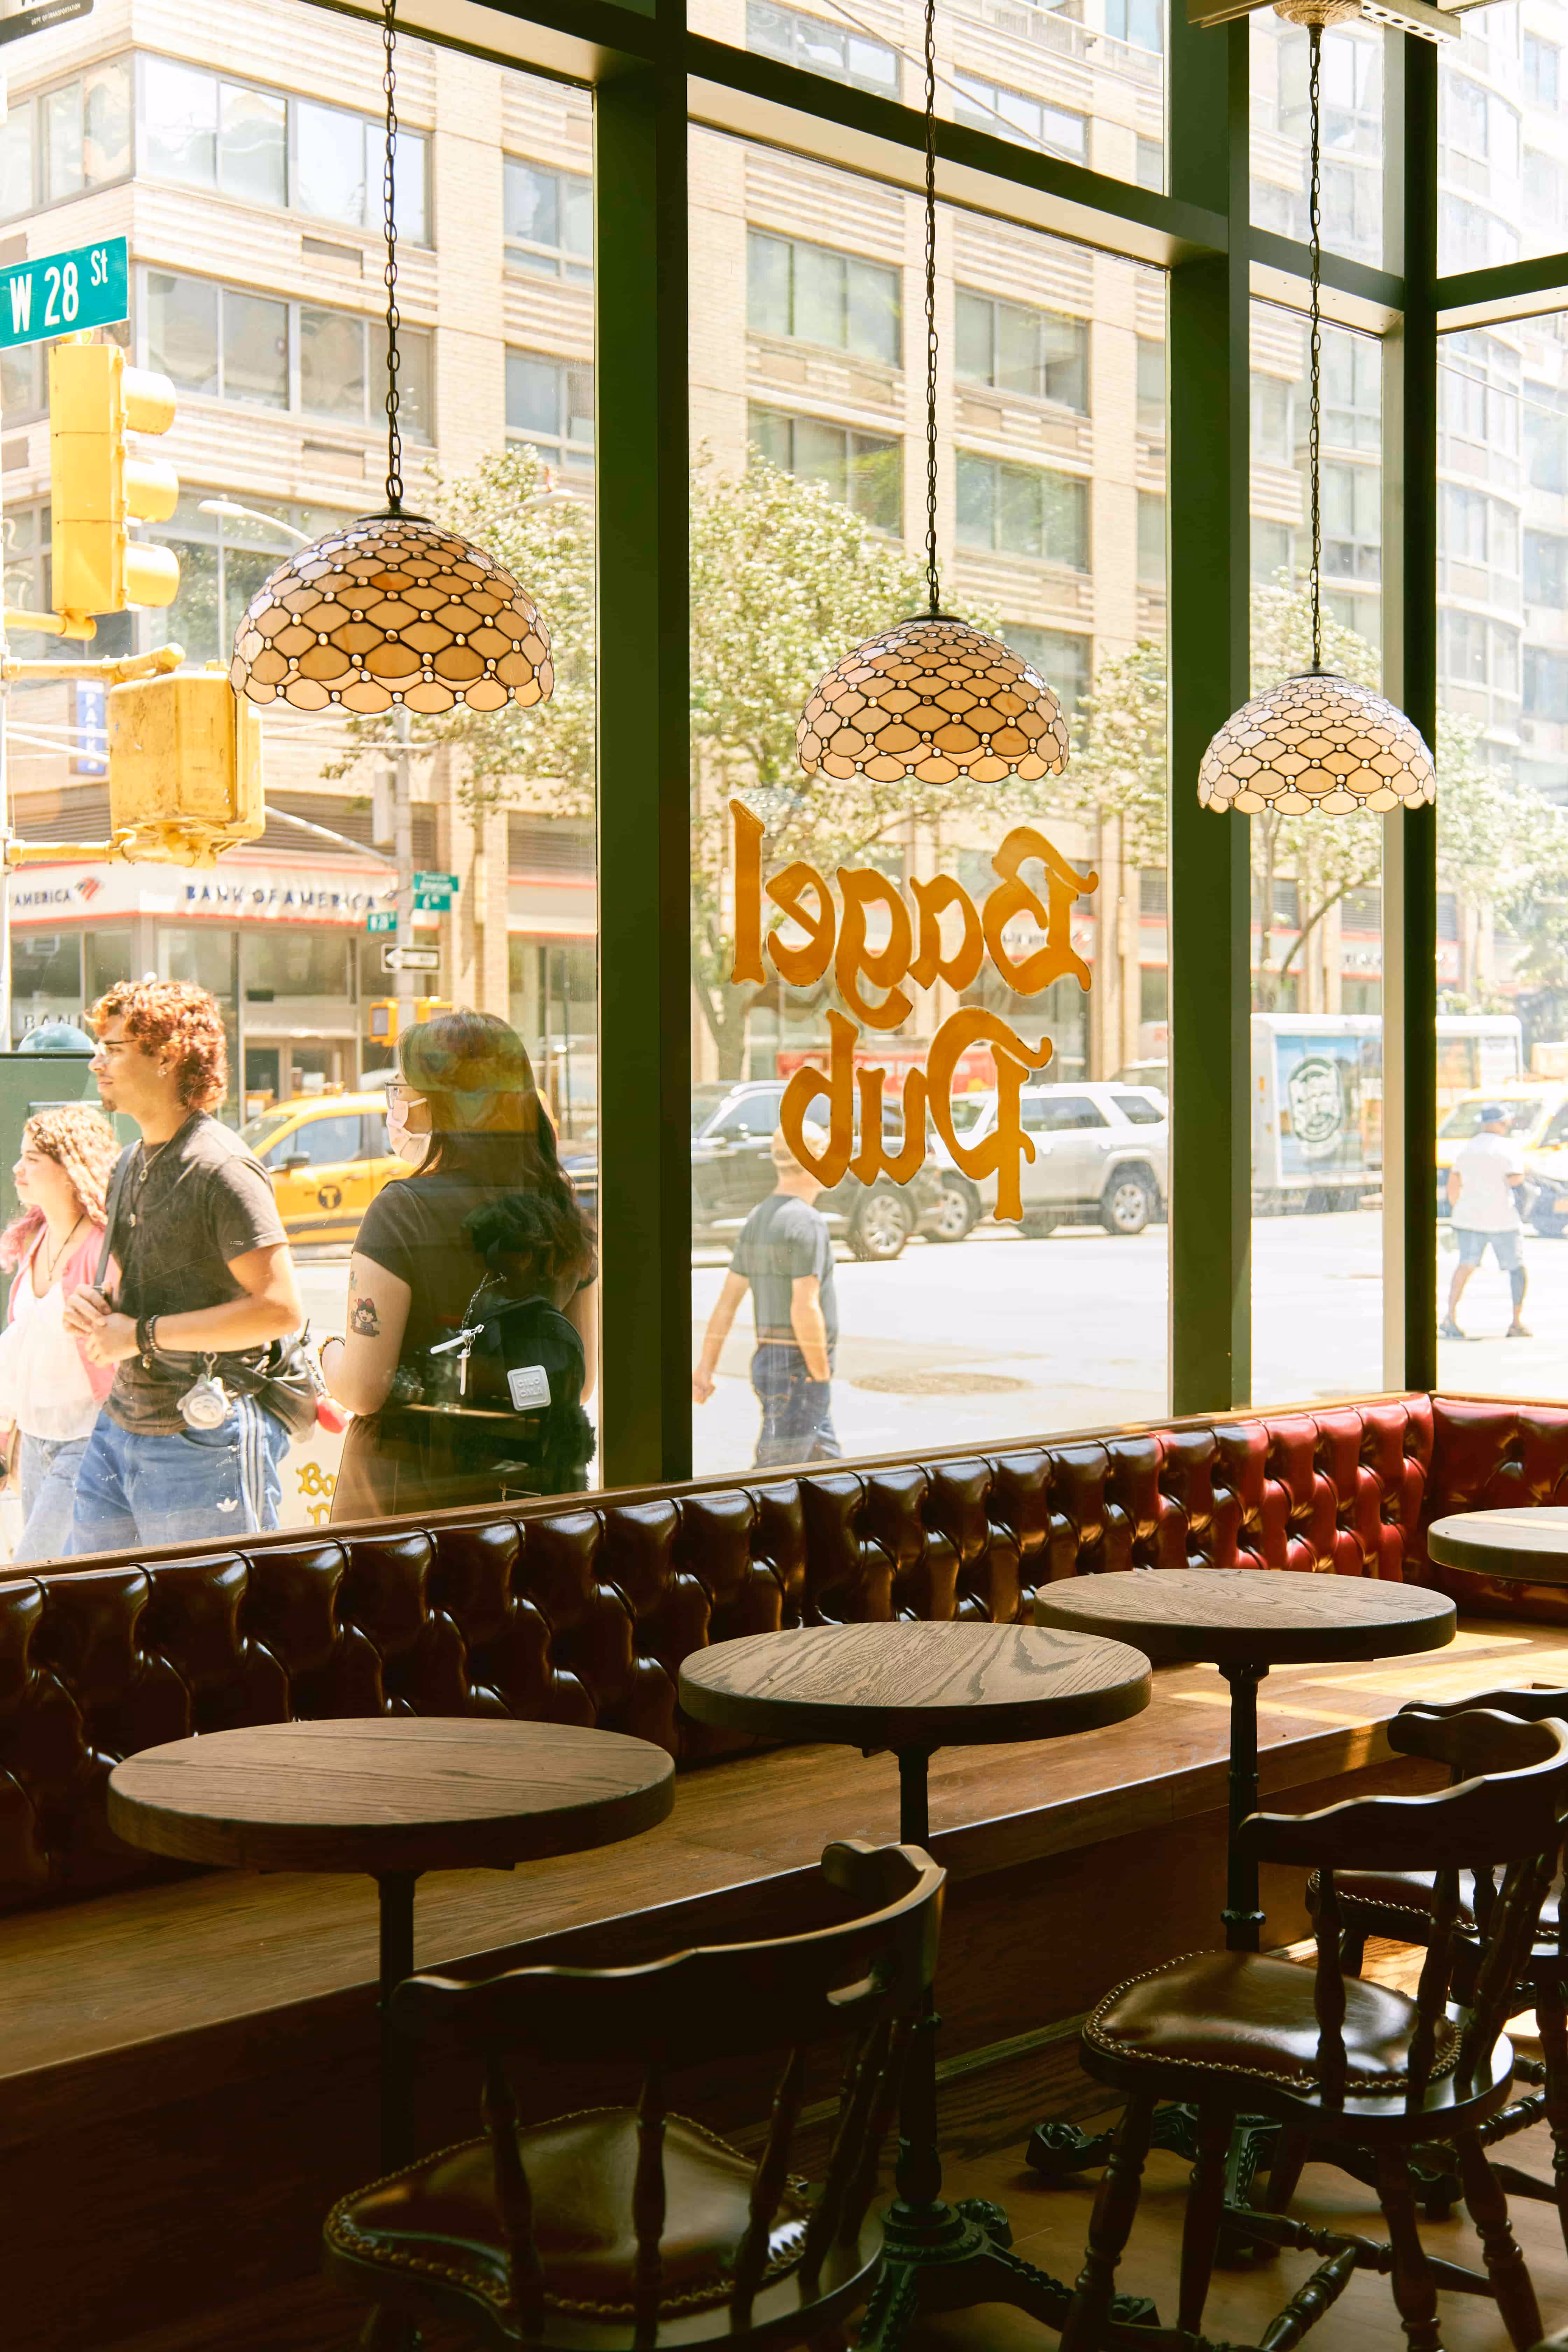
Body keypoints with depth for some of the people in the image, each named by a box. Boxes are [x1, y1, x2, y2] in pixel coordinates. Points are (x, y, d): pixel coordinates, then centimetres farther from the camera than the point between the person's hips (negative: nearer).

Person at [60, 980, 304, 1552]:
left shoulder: (223, 1168, -14)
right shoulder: (131, 1165, 14)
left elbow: (281, 1309, -21)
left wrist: (143, 1334, -17)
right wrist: (98, 1301, 4)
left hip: (201, 1440, -9)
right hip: (118, 1427, 9)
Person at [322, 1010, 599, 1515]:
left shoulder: (402, 1213, -14)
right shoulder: (565, 1215, 3)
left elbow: (362, 1389, -16)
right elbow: (582, 1383, 11)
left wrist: (329, 1353, 5)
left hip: (410, 1493, -5)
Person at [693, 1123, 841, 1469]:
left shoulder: (758, 1220, 11)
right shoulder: (807, 1222, -17)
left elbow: (727, 1300, 10)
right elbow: (805, 1308, -24)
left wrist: (704, 1369, 9)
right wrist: (821, 1374, -15)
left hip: (768, 1361, 9)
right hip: (800, 1368, -9)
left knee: (827, 1463, 17)